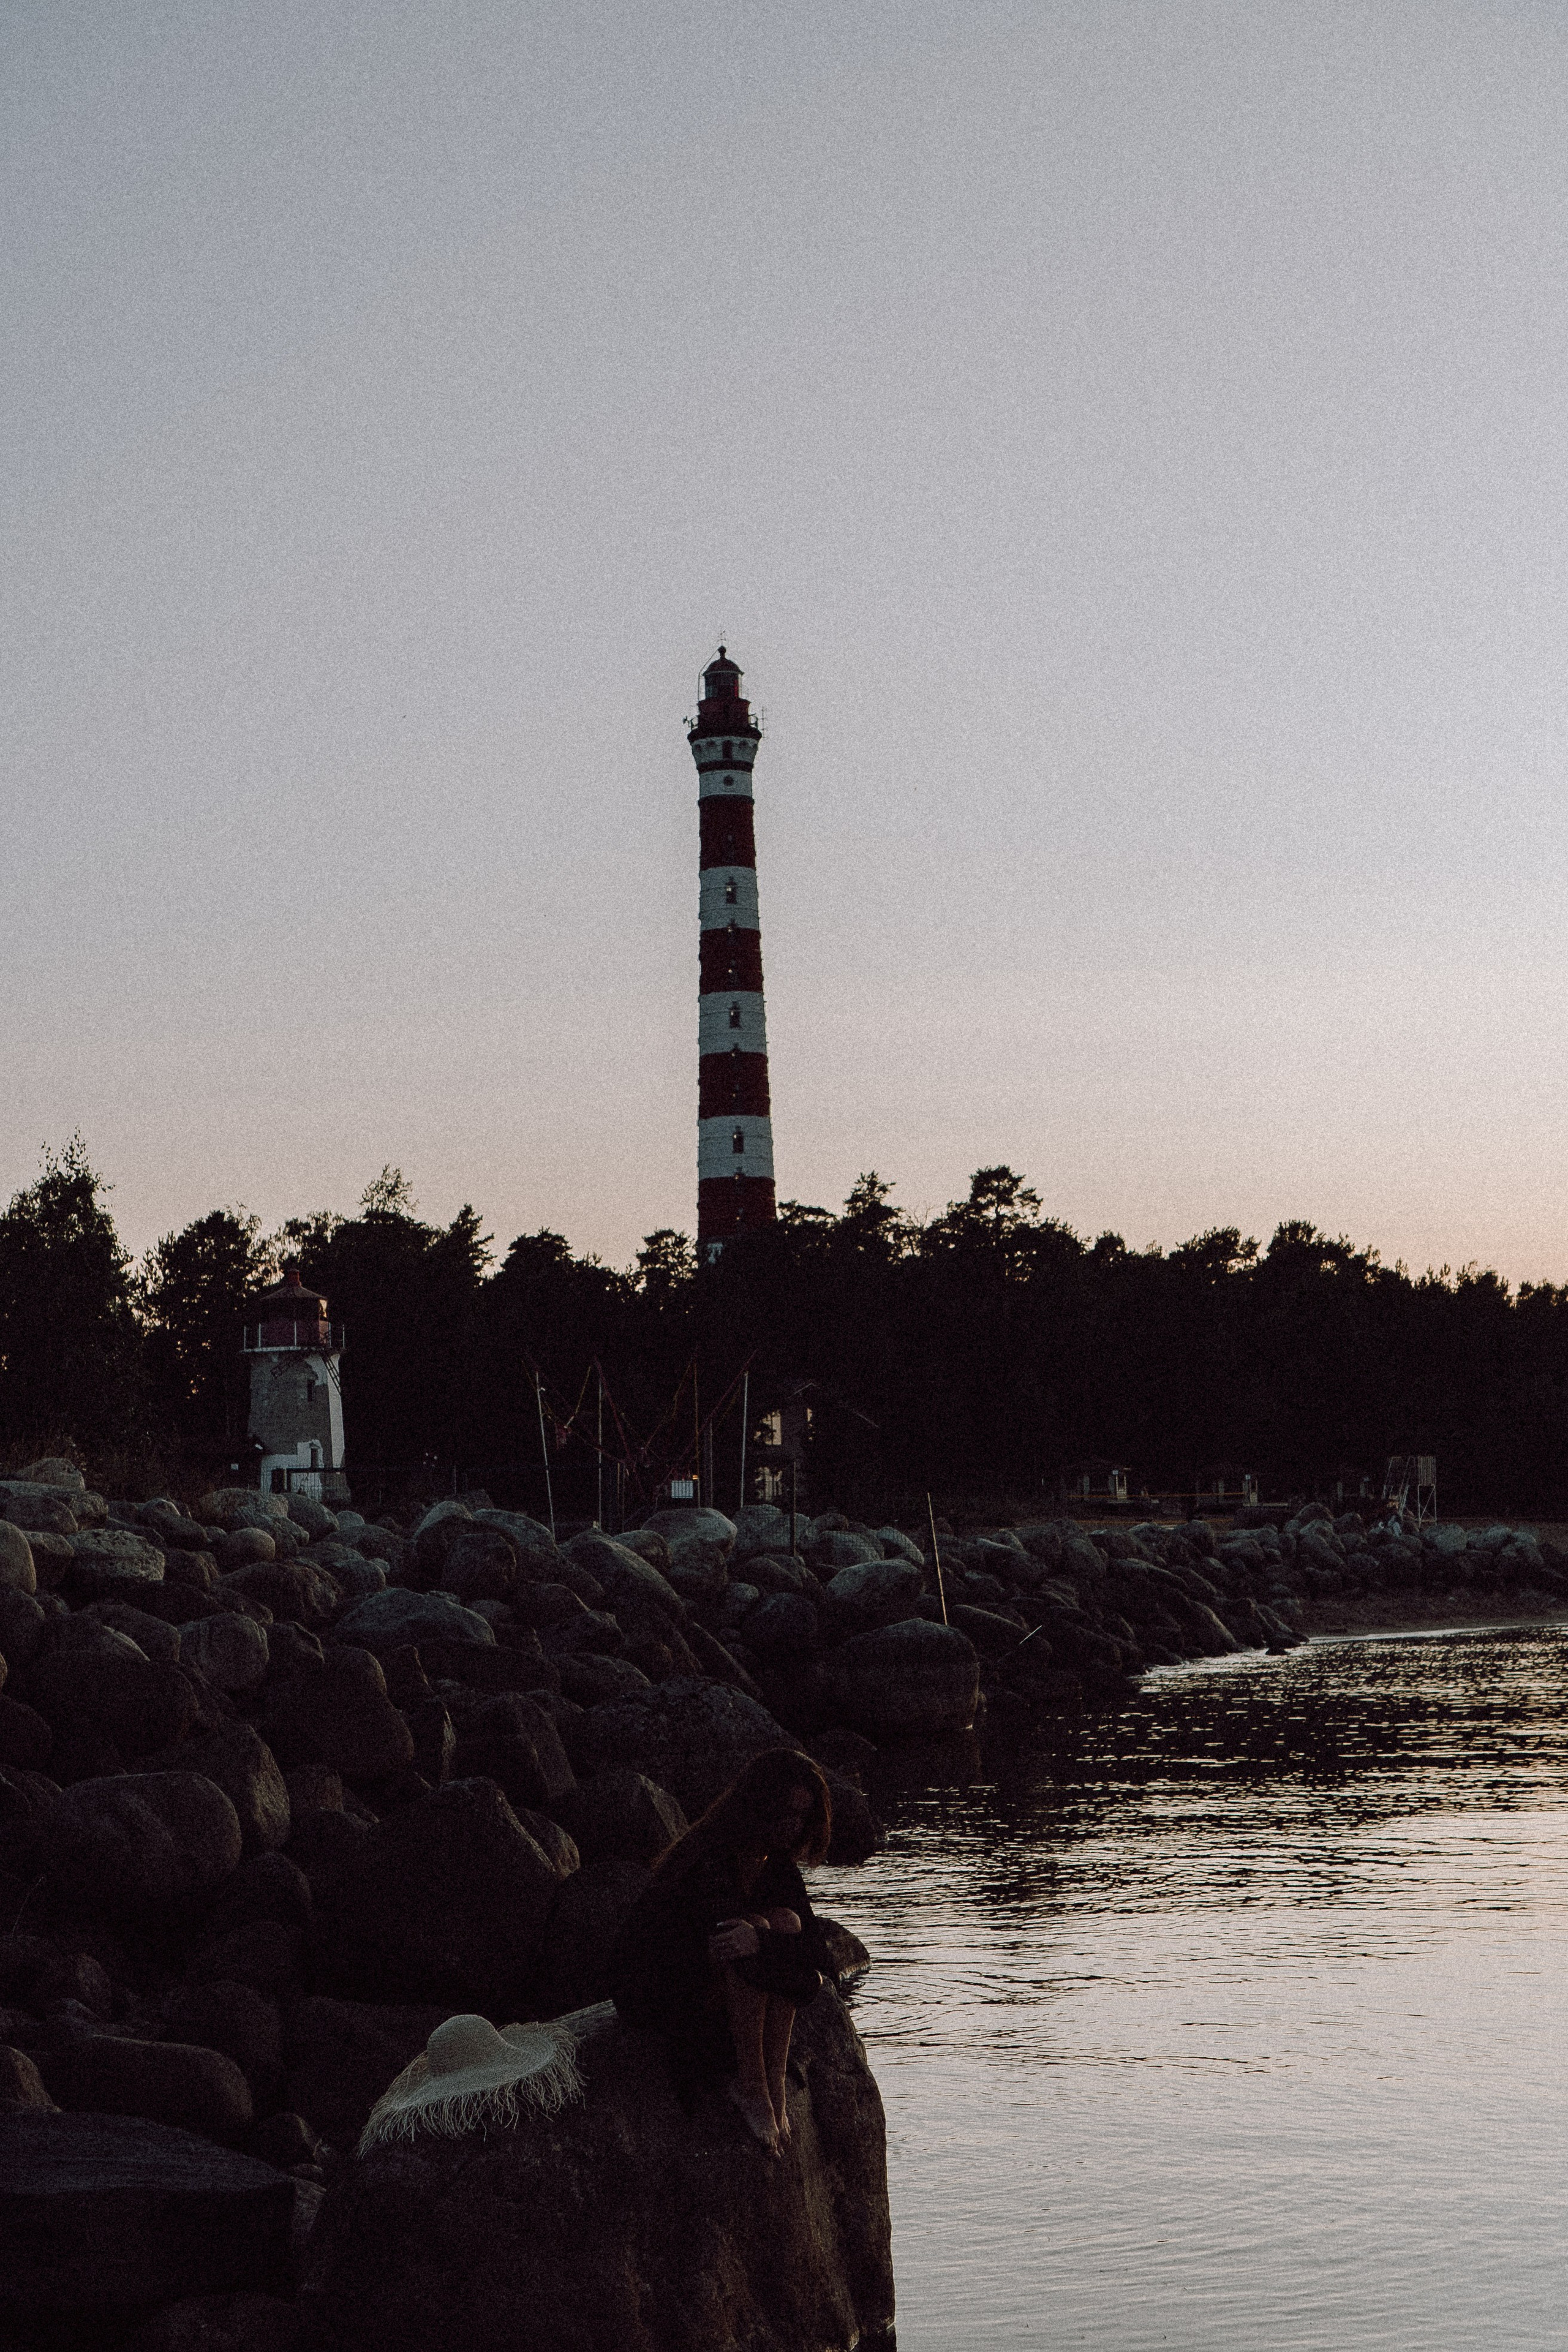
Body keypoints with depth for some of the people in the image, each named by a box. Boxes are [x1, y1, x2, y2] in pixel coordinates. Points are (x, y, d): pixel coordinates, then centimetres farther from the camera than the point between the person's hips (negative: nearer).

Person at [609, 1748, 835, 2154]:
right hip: (652, 1992, -7)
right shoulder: (708, 1859, -24)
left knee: (785, 1924, -21)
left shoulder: (777, 1866, -1)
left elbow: (817, 1952, -13)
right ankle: (750, 2087, -27)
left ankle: (774, 2082, -21)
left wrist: (760, 1941, -31)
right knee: (760, 1929, -32)